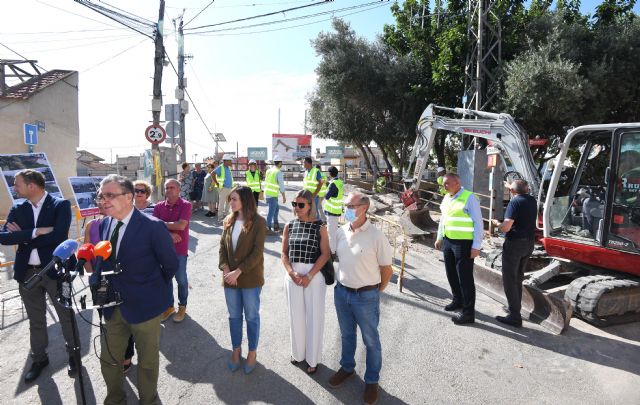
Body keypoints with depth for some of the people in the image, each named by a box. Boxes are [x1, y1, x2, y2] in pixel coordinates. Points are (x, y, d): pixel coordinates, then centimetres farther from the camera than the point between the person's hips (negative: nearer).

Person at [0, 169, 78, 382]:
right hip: (27, 272, 4)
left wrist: (23, 238, -13)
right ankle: (39, 358, 36)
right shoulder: (17, 209, 4)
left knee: (66, 316, 10)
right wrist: (35, 232, -22)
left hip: (54, 270, -4)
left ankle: (73, 354, 29)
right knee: (36, 320, 18)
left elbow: (59, 236, -21)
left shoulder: (61, 205, -9)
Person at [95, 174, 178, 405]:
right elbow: (106, 261, 13)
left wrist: (155, 290, 2)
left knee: (147, 362, 15)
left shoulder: (153, 227, -20)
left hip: (144, 306, -5)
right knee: (108, 360, 20)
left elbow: (171, 265, -8)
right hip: (112, 306, 5)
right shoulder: (105, 224, 0)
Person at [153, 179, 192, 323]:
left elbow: (181, 225, -22)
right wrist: (169, 234, -19)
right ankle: (169, 306, 30)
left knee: (181, 279, 9)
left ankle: (182, 306, 26)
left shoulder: (186, 205, -11)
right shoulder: (159, 206, 1)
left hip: (180, 249, -4)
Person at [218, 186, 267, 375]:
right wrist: (225, 269, -9)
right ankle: (236, 350, 36)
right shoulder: (229, 221, 4)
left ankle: (252, 352, 29)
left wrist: (238, 272, -19)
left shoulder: (258, 222, -13)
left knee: (251, 316, 10)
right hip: (230, 278, 5)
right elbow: (222, 246, 5)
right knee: (234, 316, 17)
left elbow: (257, 252, -17)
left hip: (250, 278, -5)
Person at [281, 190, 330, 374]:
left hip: (314, 276, -3)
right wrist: (291, 273, -10)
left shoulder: (319, 227, -7)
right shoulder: (289, 226, 2)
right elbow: (284, 253, 5)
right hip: (293, 276, 3)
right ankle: (298, 353, 35)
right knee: (296, 316, 14)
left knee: (314, 317, 5)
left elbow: (325, 254, -10)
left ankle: (312, 359, 23)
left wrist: (309, 276, -15)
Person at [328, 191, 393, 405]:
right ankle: (347, 367, 47)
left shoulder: (376, 236, -18)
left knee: (371, 340, 14)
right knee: (346, 334, 24)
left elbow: (387, 269, -9)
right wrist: (344, 280, 12)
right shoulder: (340, 232, -3)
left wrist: (376, 291, 1)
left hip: (366, 296, -4)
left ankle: (372, 380, 33)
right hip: (341, 292, 5)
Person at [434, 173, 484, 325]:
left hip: (463, 243, -8)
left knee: (465, 277, -3)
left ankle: (468, 313, 6)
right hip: (447, 241, 8)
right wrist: (439, 238, 23)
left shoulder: (470, 198, -13)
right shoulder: (446, 198, 11)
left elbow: (478, 223, -14)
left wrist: (476, 246, -17)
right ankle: (458, 300, 37)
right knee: (451, 274, 17)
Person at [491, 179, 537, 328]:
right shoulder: (533, 201, 6)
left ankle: (515, 317, 0)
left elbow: (506, 227, -23)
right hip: (529, 243, 8)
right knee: (518, 278, 21)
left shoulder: (515, 202, -16)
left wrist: (497, 223, -1)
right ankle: (515, 307, 32)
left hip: (514, 243, -8)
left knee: (509, 279, -1)